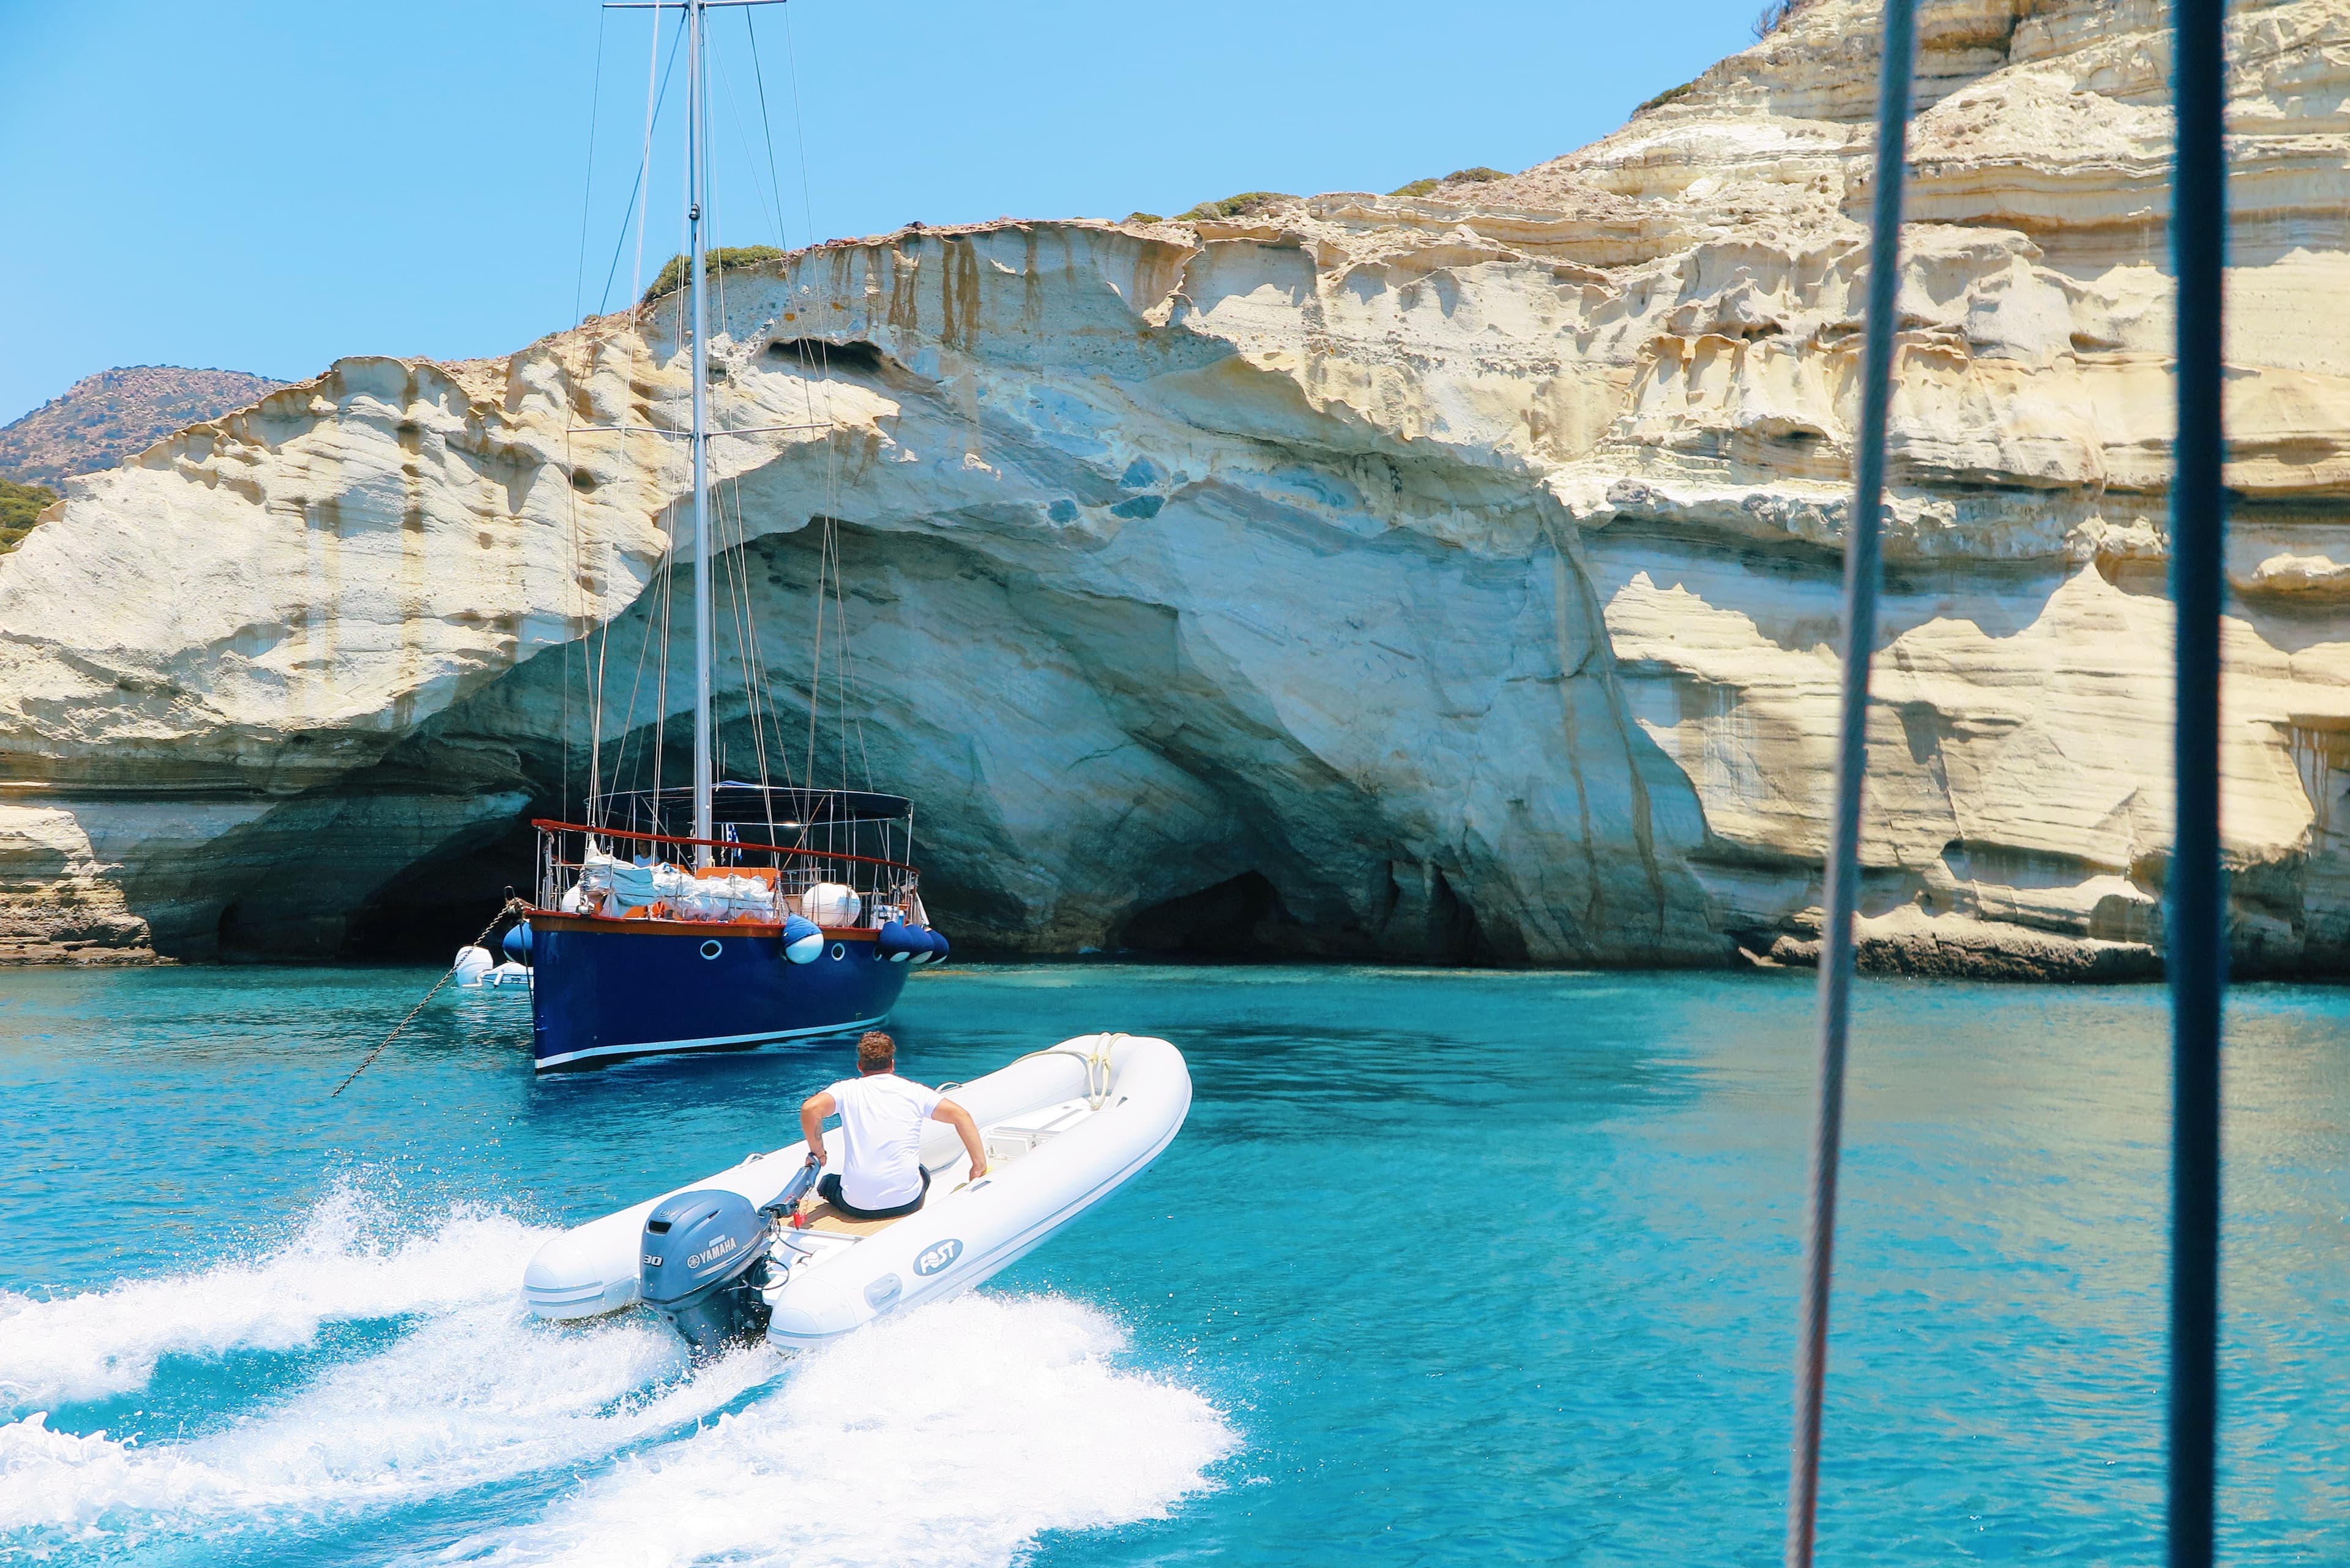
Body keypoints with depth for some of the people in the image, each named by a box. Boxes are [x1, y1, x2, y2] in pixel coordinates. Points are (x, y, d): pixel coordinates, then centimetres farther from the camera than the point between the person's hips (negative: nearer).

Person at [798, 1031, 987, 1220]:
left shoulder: (847, 1089, 2)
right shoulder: (914, 1090, 6)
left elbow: (810, 1108, -16)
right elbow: (961, 1115, -2)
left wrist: (817, 1154, -2)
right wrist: (980, 1164, 1)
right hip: (906, 1202, -1)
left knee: (827, 1183, 36)